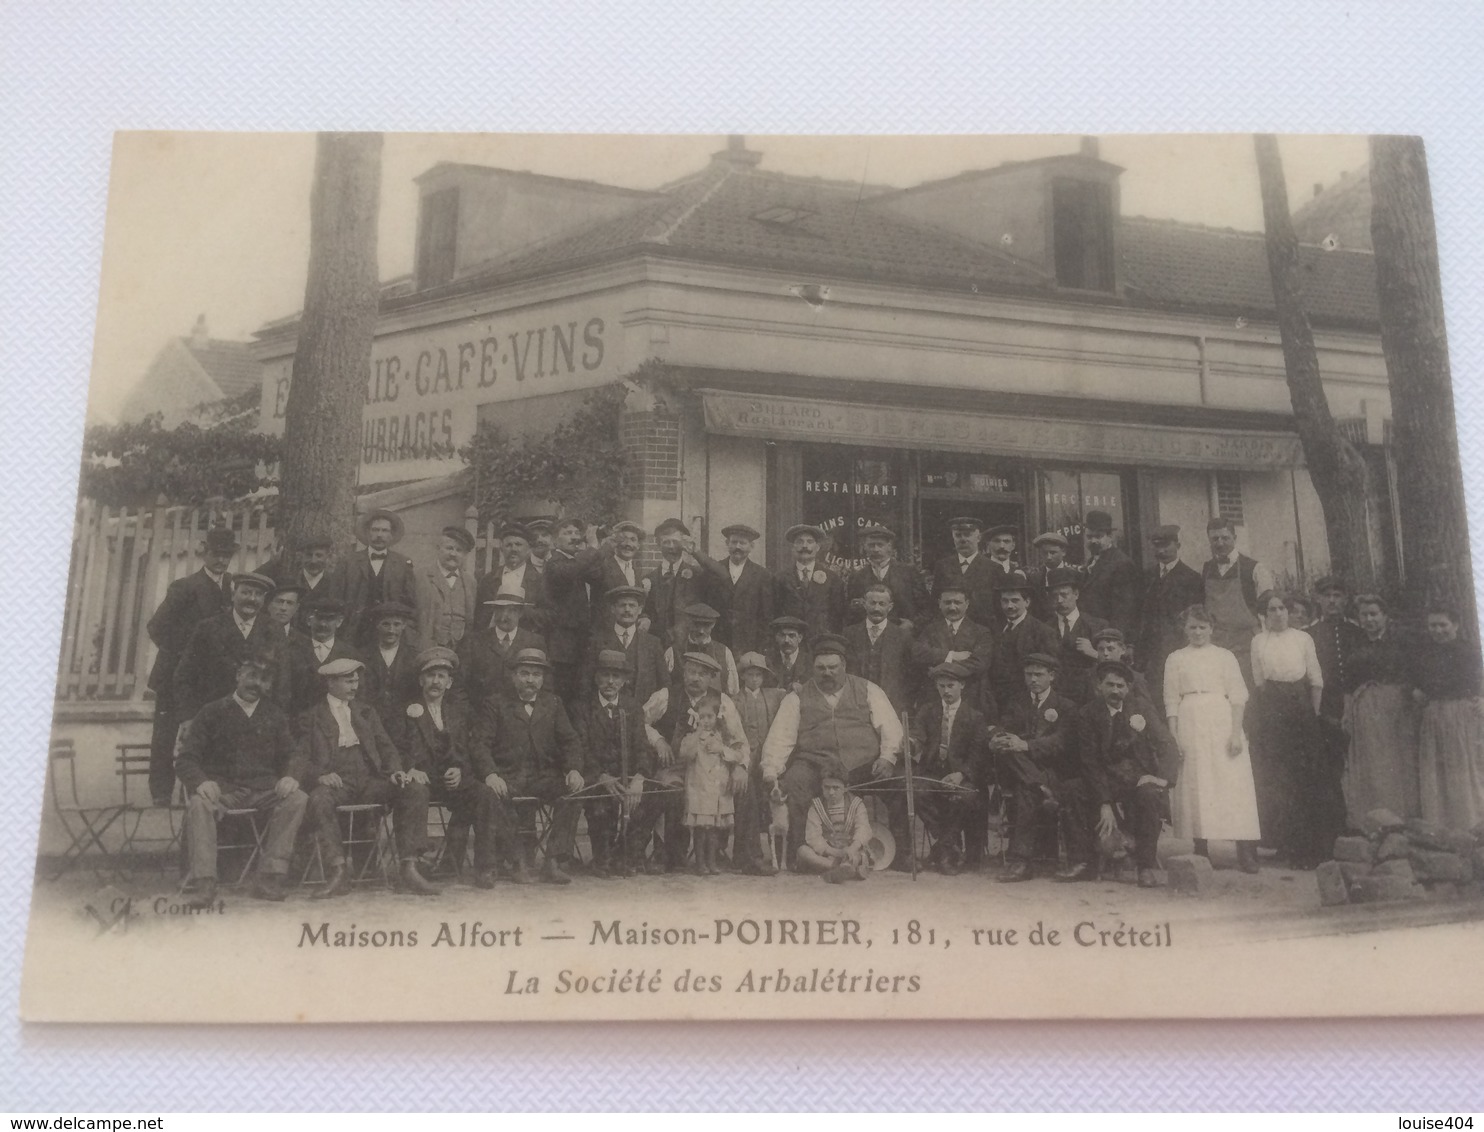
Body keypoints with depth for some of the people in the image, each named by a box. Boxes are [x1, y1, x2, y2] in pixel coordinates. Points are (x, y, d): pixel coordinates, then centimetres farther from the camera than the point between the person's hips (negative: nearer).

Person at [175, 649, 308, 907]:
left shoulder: (274, 717, 16)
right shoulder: (213, 712, 7)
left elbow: (288, 757, 14)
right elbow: (186, 759, 1)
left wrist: (290, 777, -11)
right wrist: (201, 782, -22)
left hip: (263, 789, 2)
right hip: (221, 788, -2)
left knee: (297, 799, -26)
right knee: (199, 803, -35)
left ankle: (269, 878, -26)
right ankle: (203, 884, -32)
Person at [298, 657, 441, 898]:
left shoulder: (366, 713, 25)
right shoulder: (311, 718, 13)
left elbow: (386, 747, 17)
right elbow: (300, 759, 2)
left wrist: (395, 770, -5)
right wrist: (319, 775, -20)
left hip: (369, 781, 4)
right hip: (335, 782, -3)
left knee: (416, 789, -22)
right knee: (319, 799, -39)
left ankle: (409, 869, -25)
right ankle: (338, 874, -34)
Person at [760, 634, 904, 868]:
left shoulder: (868, 690, 17)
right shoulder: (796, 699, 15)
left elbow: (890, 727, 9)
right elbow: (779, 739, 6)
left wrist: (887, 757, -10)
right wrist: (771, 773, -10)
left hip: (863, 765, 1)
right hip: (814, 765, 0)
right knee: (793, 782, -31)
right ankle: (796, 859, -23)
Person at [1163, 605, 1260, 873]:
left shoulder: (1225, 656, 10)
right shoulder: (1176, 659, 11)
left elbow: (1237, 696, 4)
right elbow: (1172, 700, 8)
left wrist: (1236, 732, -8)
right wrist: (1174, 738, -1)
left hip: (1222, 722, 0)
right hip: (1190, 725, 1)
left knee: (1233, 786, -6)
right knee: (1196, 788, -2)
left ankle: (1246, 853, -8)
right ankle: (1201, 851, 1)